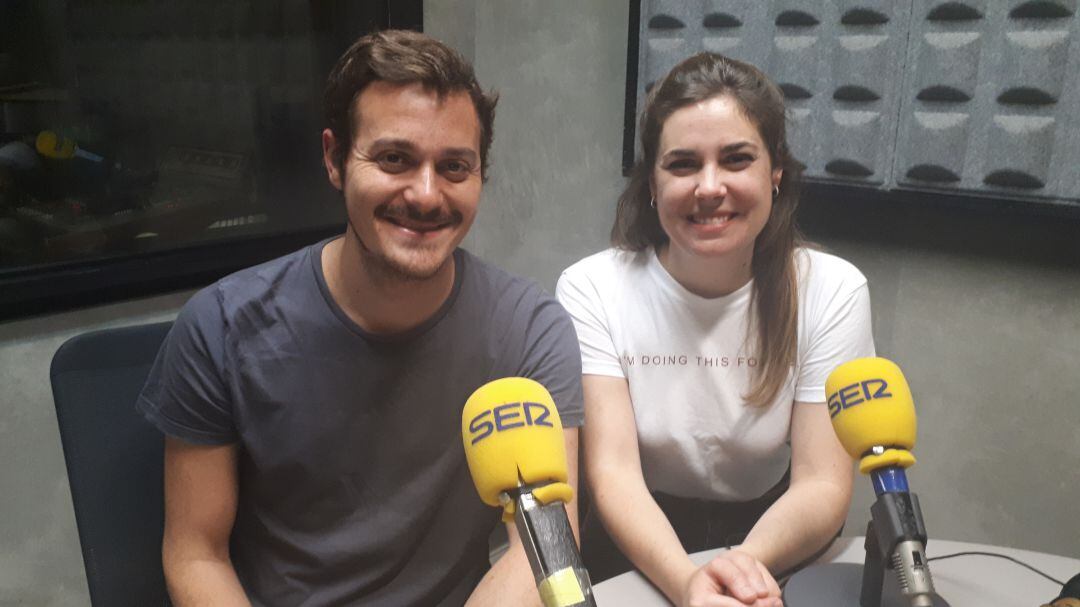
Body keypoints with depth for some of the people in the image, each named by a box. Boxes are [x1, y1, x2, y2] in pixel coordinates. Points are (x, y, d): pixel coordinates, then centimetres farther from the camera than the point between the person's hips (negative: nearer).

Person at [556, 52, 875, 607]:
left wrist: (749, 561, -32)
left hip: (774, 550, 0)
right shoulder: (591, 289, -11)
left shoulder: (832, 291, -9)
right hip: (639, 547, 0)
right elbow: (612, 471, -17)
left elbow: (823, 482, -13)